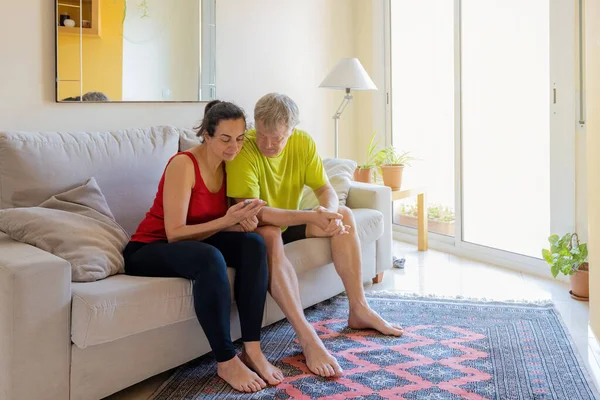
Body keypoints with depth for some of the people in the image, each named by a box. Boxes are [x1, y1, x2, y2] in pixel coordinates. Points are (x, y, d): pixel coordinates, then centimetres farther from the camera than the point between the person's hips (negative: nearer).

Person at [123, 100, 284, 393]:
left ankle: (252, 349, -20)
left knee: (253, 243, -21)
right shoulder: (183, 164, -21)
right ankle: (226, 361, -25)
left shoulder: (228, 165, 1)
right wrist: (226, 221, -31)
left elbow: (225, 224, 4)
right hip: (148, 249, -7)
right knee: (210, 258, -38)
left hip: (190, 244, 7)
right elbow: (174, 233, -23)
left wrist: (242, 222, -20)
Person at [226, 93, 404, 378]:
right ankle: (307, 338, -41)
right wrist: (312, 217, -42)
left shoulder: (303, 143, -9)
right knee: (269, 235, -38)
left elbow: (325, 189, -6)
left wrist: (330, 212, -32)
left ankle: (358, 310, -5)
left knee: (344, 214, -8)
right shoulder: (243, 149, -27)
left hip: (288, 223, 7)